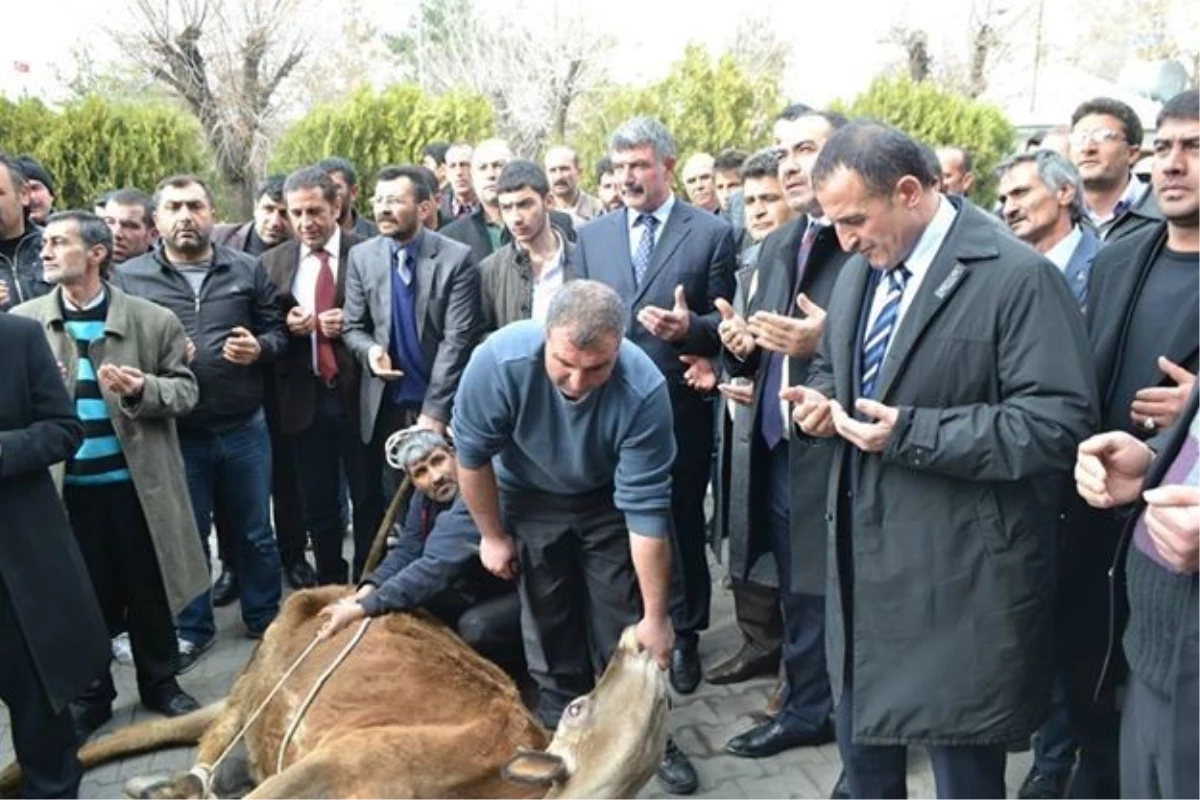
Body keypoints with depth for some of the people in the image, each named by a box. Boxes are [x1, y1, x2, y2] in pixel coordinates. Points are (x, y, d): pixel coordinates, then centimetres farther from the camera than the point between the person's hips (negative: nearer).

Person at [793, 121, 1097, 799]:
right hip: (864, 550, 7)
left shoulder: (1019, 276, -16)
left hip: (960, 576, -7)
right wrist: (821, 397, -2)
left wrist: (911, 432, -26)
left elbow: (1061, 420, -21)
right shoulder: (859, 269, 8)